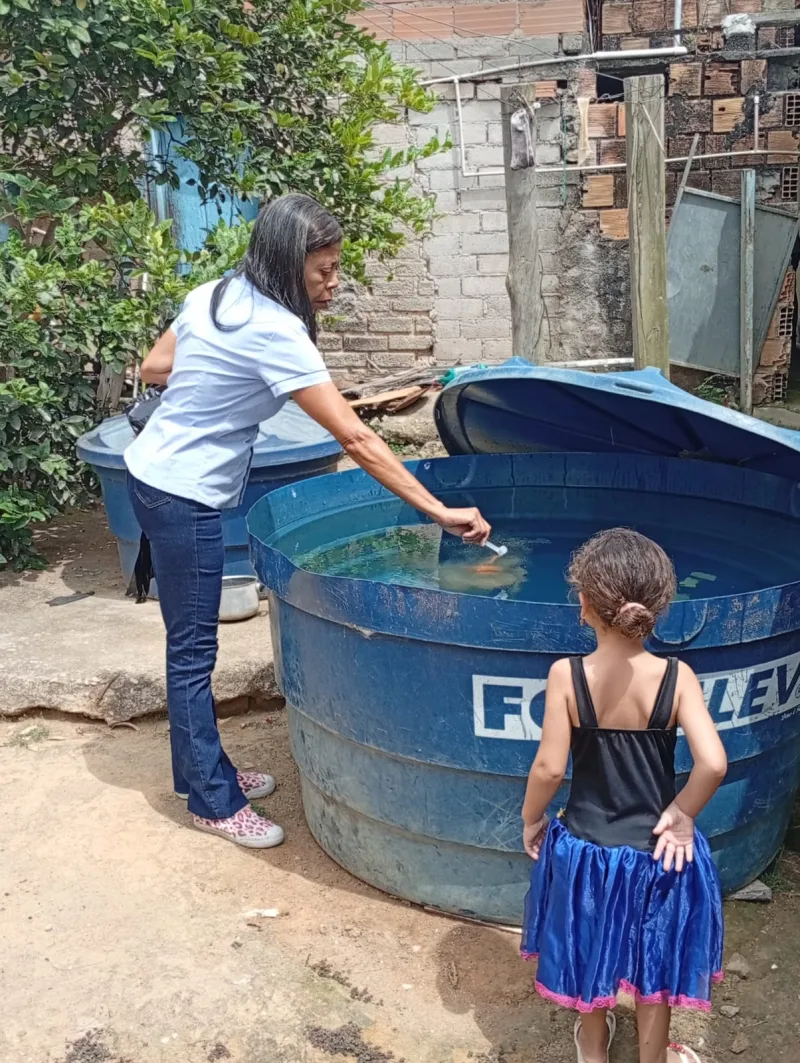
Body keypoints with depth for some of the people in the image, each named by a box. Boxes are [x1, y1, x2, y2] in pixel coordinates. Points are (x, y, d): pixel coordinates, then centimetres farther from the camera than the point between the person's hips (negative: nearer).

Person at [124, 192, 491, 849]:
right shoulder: (274, 332, -24)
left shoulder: (218, 294, 2)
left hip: (157, 478, 9)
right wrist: (440, 512, -26)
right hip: (182, 498, -9)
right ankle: (214, 803, 14)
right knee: (194, 652, 1)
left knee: (192, 644, 17)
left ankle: (203, 771, 30)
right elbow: (357, 440, -27)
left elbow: (154, 368, 13)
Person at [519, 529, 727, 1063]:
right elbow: (713, 763, -25)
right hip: (656, 848, 0)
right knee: (655, 960, 24)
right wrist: (681, 814, -8)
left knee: (589, 951, 26)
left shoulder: (567, 675, -20)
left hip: (585, 845, 1)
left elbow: (550, 767, -18)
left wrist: (531, 818, 0)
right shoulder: (676, 676, -18)